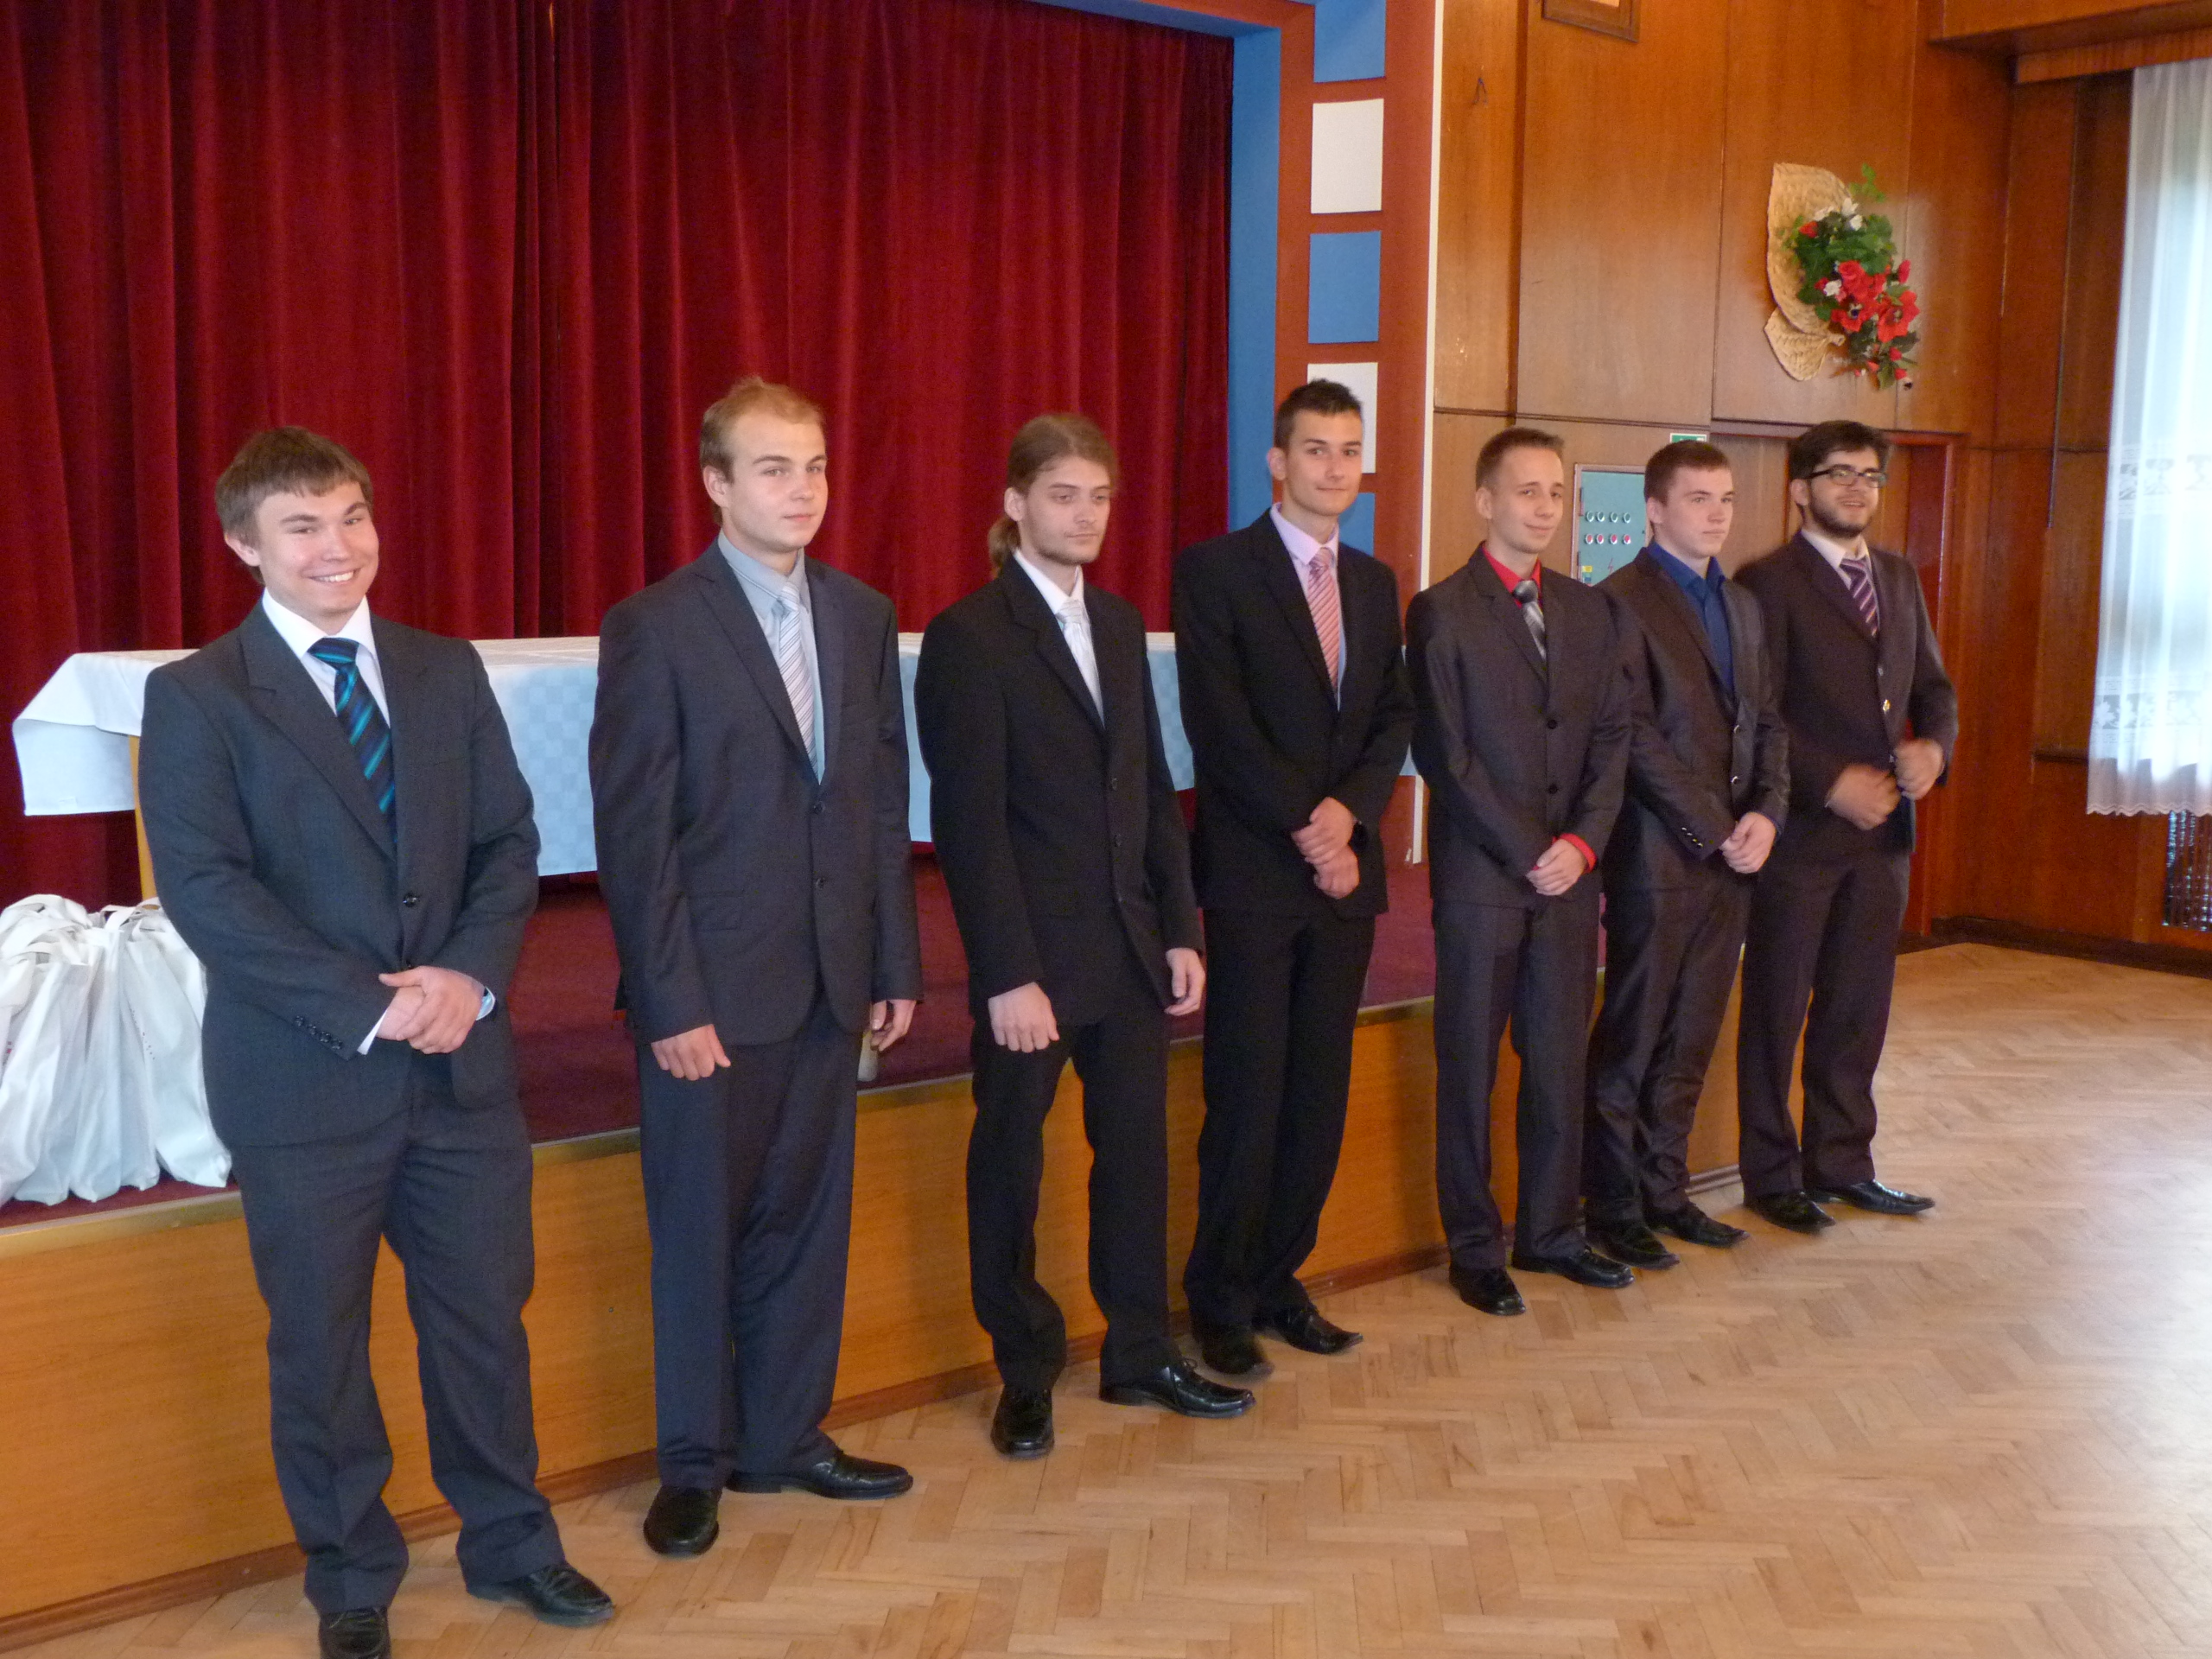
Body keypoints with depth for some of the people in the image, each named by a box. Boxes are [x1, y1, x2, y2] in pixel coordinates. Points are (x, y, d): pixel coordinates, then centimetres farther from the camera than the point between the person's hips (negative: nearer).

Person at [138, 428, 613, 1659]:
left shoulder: (448, 671, 8)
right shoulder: (196, 697, -4)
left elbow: (510, 841, 6)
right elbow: (207, 891, -12)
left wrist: (470, 976, -11)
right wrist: (367, 1005, -18)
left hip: (463, 1061, 3)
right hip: (305, 1082, -3)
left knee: (486, 1316, 13)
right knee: (320, 1343, 11)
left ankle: (510, 1545, 33)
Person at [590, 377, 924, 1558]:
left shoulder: (862, 617, 8)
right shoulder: (655, 627, -8)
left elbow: (884, 800, 9)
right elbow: (635, 834, -10)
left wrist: (896, 964, 6)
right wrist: (671, 1004, -14)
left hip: (829, 980, 5)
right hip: (711, 988, -5)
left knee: (807, 1218, 14)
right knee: (701, 1230, 9)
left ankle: (786, 1437, 31)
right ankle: (696, 1463, 26)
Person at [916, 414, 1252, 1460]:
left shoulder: (1120, 625, 12)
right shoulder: (969, 636, -9)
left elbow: (1153, 787, 13)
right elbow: (970, 822, -14)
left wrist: (1180, 930, 7)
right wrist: (1008, 976, -17)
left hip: (1131, 944, 6)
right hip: (1034, 955, -6)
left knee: (1137, 1149, 12)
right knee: (1010, 1164, 8)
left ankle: (1139, 1356, 27)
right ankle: (1025, 1376, 23)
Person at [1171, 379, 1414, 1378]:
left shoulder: (1374, 584, 16)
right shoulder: (1215, 569, -3)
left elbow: (1393, 719, 10)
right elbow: (1219, 723, -11)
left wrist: (1348, 813, -7)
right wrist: (1304, 831, -13)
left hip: (1345, 869, 6)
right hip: (1253, 874, -5)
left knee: (1319, 1095, 8)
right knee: (1247, 1099, -2)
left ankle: (1278, 1281, 21)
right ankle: (1220, 1300, 12)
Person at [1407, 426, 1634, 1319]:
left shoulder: (1589, 609, 11)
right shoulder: (1442, 611, -5)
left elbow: (1612, 735, 8)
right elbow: (1443, 755, -10)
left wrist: (1582, 842, -6)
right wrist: (1526, 854, -12)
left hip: (1568, 873, 5)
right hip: (1480, 875, -5)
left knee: (1560, 1059, 11)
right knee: (1469, 1067, 5)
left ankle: (1551, 1231, 24)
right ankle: (1474, 1248, 15)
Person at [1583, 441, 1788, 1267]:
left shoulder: (1743, 605, 17)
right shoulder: (1621, 602, -8)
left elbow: (1766, 721, 15)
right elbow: (1636, 737, -14)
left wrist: (1767, 813, -2)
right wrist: (1716, 831, -14)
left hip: (1732, 853, 7)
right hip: (1658, 855, -7)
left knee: (1690, 1041, 13)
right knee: (1630, 1041, 2)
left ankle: (1664, 1192, 23)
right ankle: (1612, 1209, 12)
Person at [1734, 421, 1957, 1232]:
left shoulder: (1900, 578, 15)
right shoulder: (1769, 583, -8)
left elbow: (1933, 685, 17)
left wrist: (1934, 745, -3)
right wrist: (1833, 784, -18)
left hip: (1883, 828, 7)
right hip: (1799, 829, -6)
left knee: (1859, 1005, 13)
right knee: (1778, 1006, 5)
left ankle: (1841, 1162, 26)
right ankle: (1772, 1175, 16)